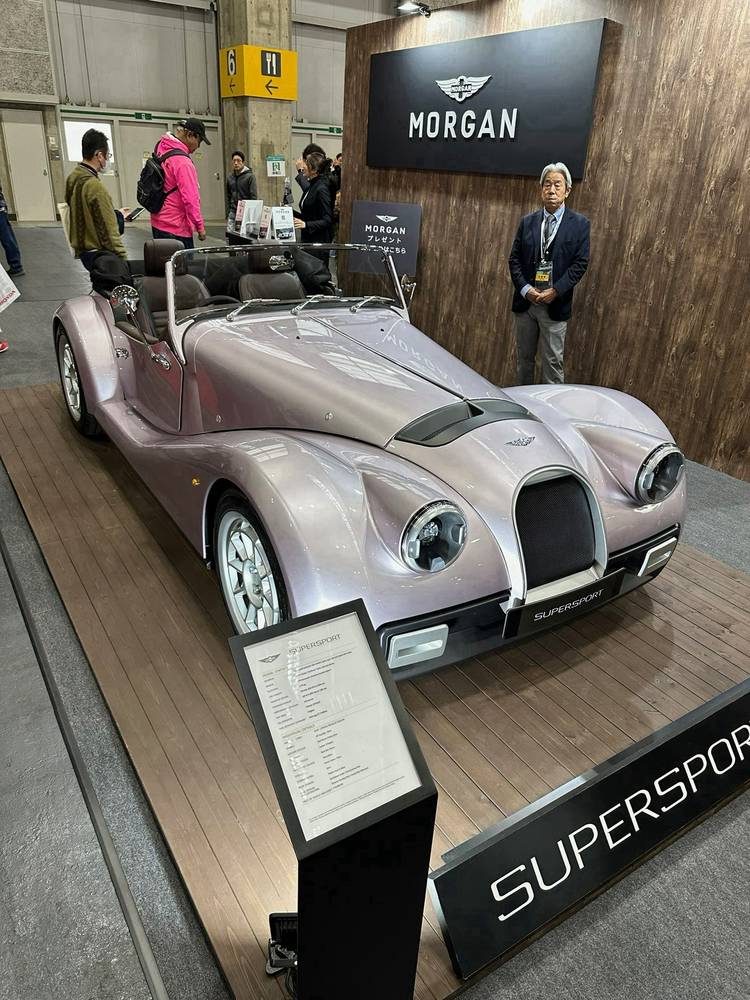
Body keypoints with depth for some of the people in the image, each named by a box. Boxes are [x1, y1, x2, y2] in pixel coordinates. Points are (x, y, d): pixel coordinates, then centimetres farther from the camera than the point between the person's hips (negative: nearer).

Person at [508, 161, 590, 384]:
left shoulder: (579, 224, 1)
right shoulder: (528, 221, 10)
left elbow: (580, 263, -5)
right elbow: (514, 259, 5)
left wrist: (555, 292, -16)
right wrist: (525, 289, -10)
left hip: (555, 305, -3)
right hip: (525, 301, 3)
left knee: (553, 362, -1)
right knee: (524, 359, 13)